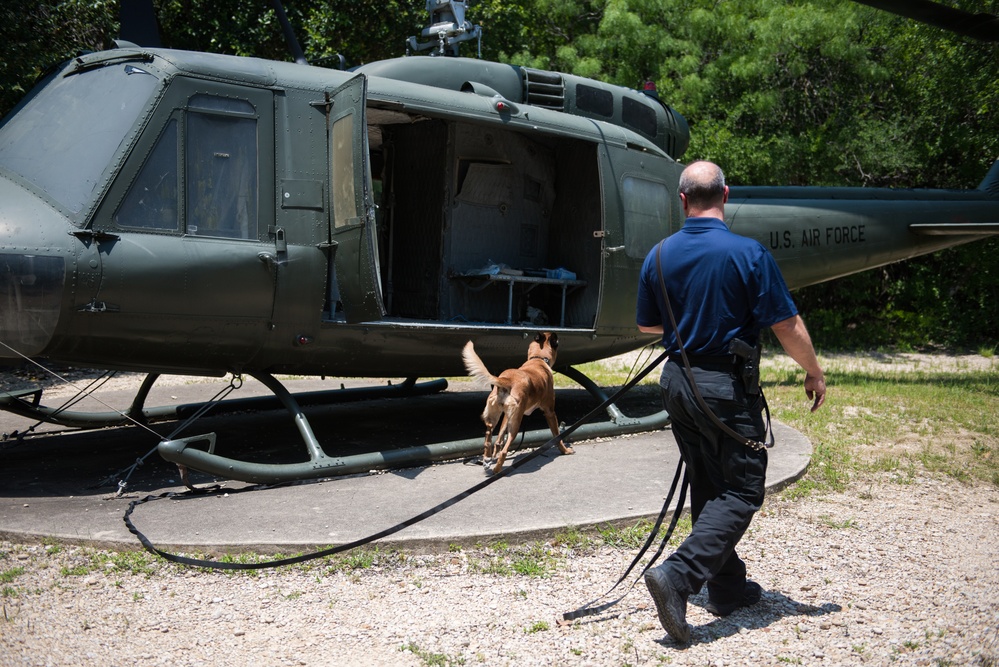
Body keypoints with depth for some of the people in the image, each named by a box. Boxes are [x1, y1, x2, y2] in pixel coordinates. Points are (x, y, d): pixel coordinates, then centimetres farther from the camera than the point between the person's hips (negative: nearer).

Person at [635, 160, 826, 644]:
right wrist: (814, 373, 4)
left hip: (677, 381, 6)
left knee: (708, 488, 17)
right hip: (726, 387, -6)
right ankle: (678, 575, -12)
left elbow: (647, 324, 11)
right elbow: (787, 326, -12)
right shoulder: (749, 254, -15)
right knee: (742, 490, 2)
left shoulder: (660, 255, 0)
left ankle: (728, 586, 26)